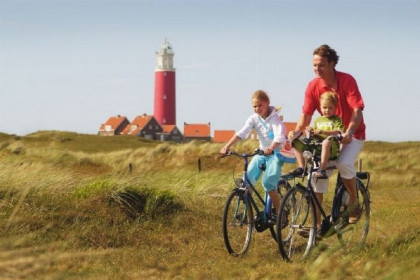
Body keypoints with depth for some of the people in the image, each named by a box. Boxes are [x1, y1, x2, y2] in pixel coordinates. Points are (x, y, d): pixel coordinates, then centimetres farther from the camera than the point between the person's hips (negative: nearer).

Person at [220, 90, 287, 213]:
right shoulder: (253, 118, -4)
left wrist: (271, 148, -50)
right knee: (247, 179, -12)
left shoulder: (274, 118, -15)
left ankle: (279, 212, -6)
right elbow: (241, 133, -16)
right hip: (261, 153, 5)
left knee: (268, 182, -20)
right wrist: (227, 146, -32)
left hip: (276, 153, -5)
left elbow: (280, 136, -30)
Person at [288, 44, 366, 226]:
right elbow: (306, 114, -8)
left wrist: (349, 132, -38)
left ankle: (354, 202, -4)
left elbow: (357, 110, -22)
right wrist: (296, 130, -28)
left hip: (352, 134, -4)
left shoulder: (347, 80, -18)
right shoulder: (313, 86, -8)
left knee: (344, 163, -30)